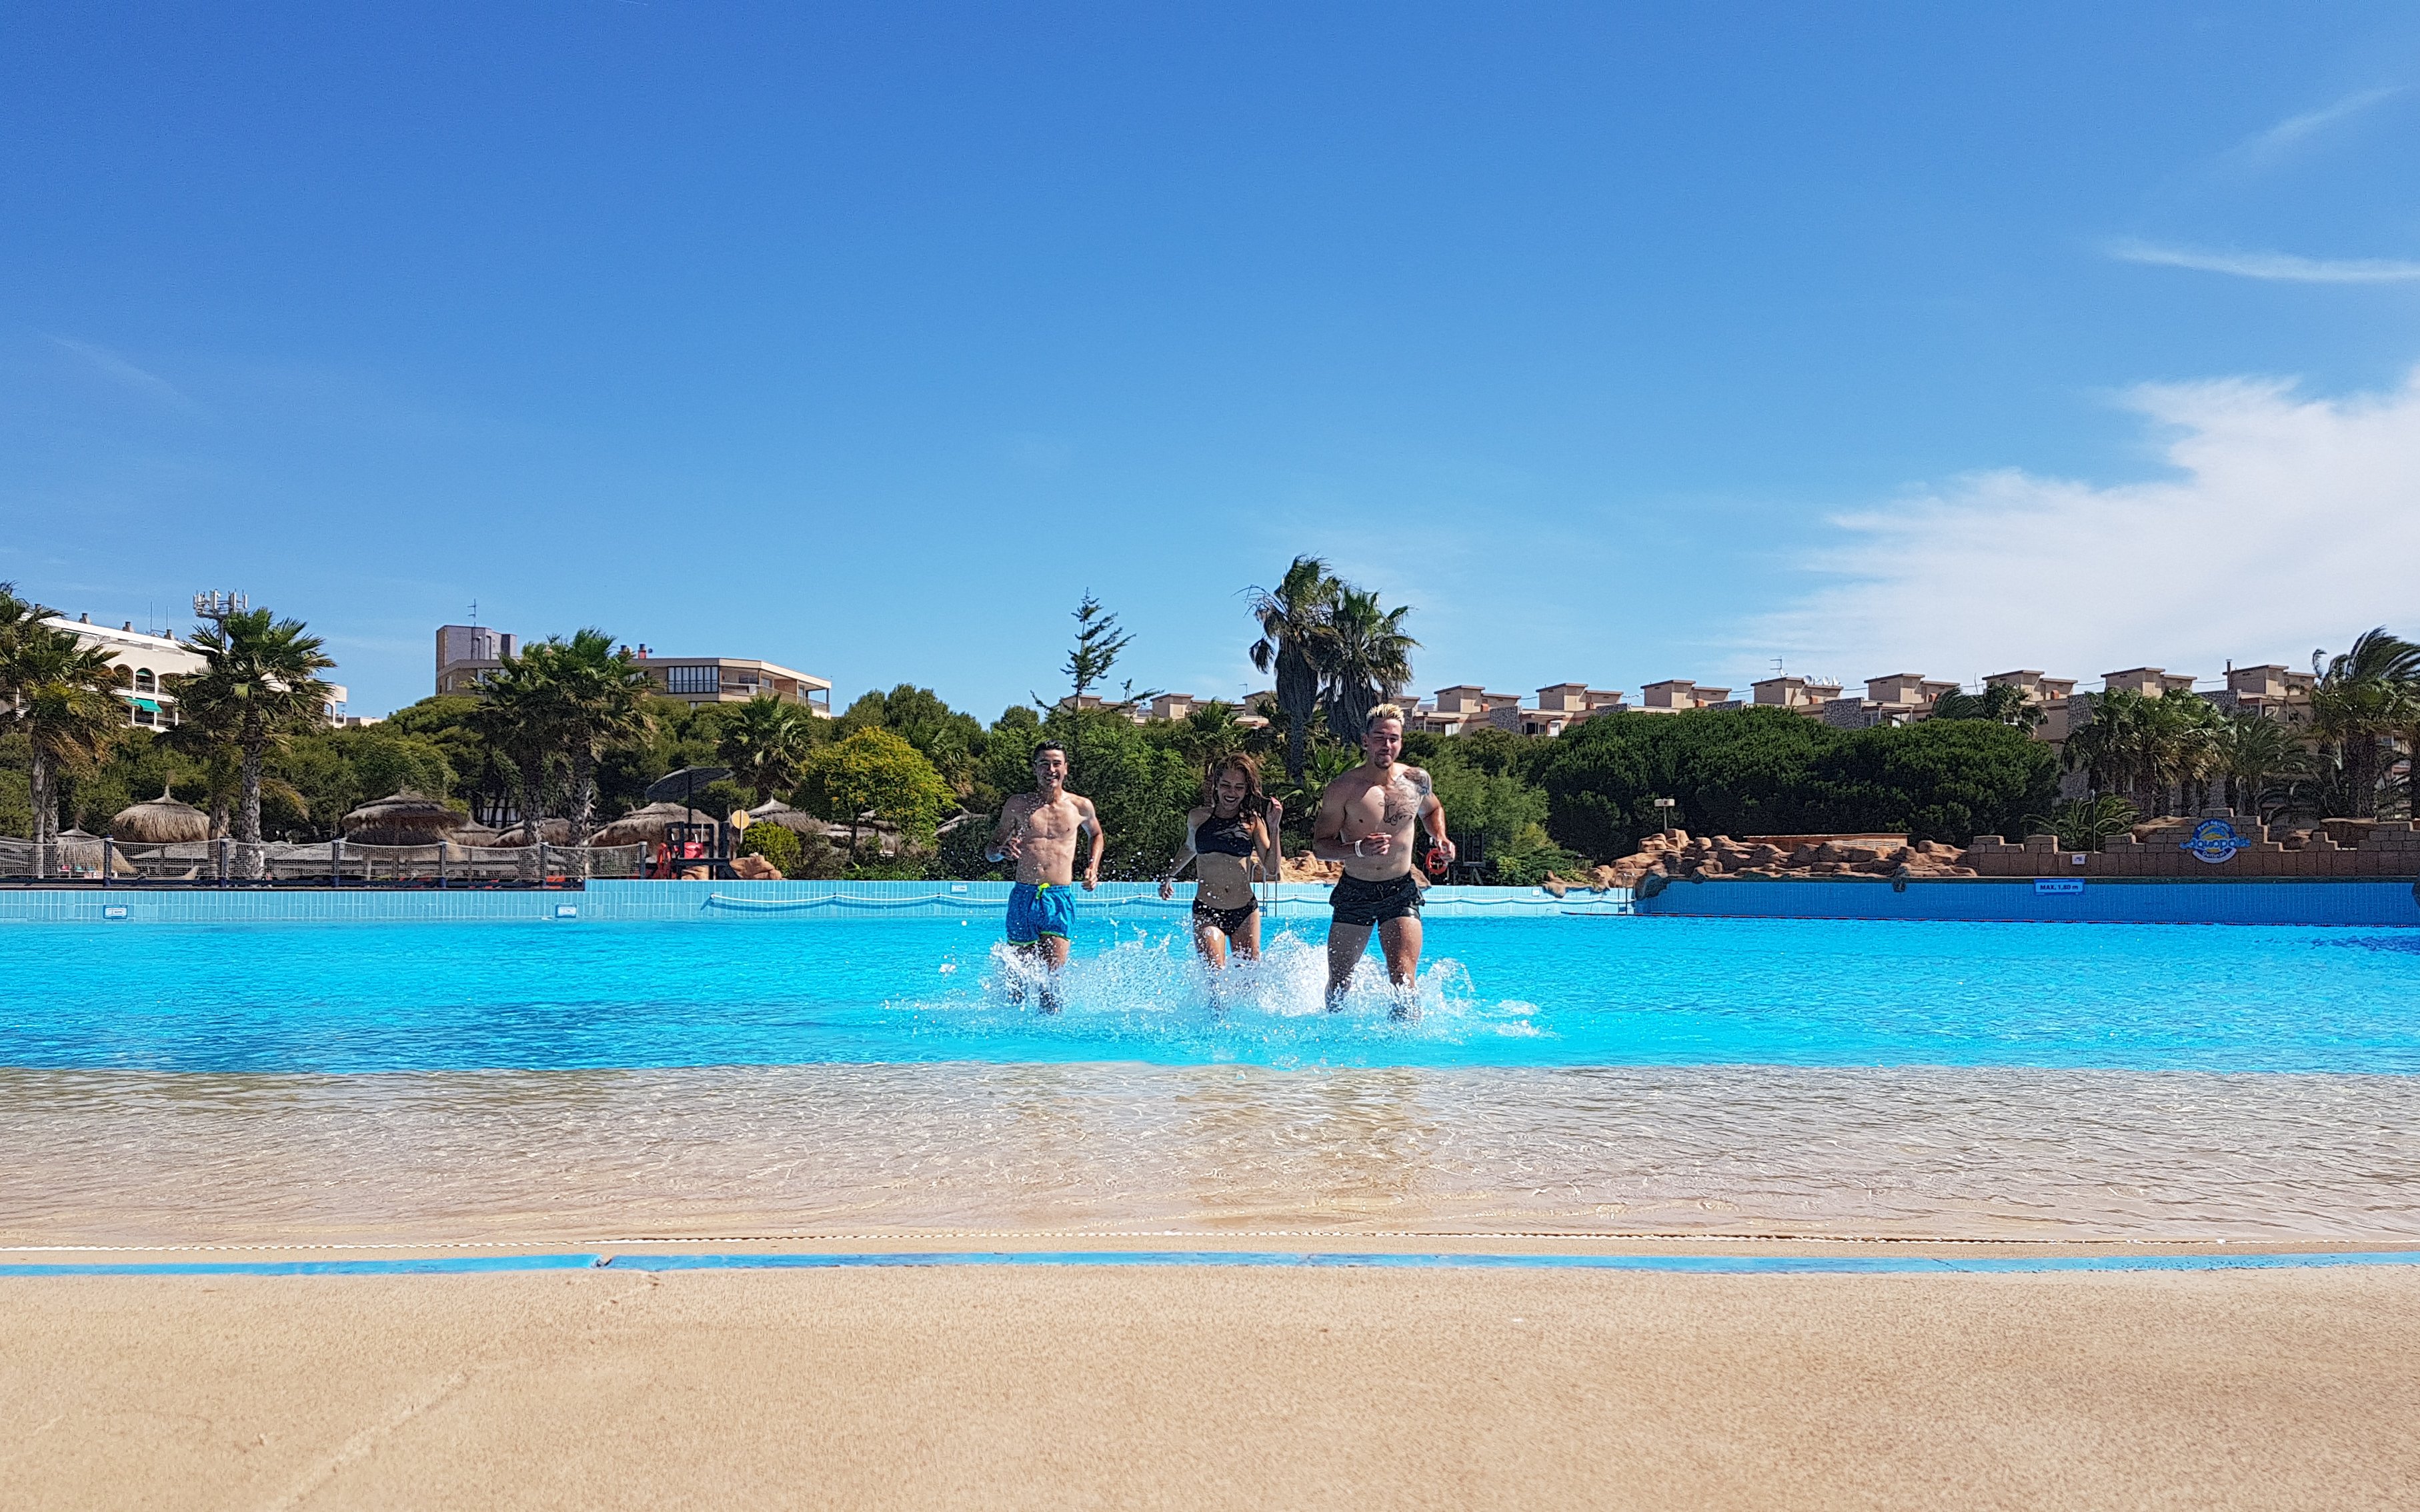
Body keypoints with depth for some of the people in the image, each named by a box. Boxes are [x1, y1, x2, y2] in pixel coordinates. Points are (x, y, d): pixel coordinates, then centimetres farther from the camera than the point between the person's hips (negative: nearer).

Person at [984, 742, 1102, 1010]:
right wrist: (1002, 850, -11)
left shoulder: (1081, 806, 8)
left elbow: (1097, 835, 30)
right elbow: (989, 851, 13)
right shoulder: (1018, 805, 6)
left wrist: (1093, 867, 13)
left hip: (1061, 897, 0)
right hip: (1024, 897, 1)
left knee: (1052, 971, -13)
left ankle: (1049, 1013, 15)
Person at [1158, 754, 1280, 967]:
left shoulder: (1253, 822, 0)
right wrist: (1169, 876, 21)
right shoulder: (1198, 817, 4)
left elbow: (1271, 869, -8)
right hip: (1206, 911, 0)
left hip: (1245, 912, 1)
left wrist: (1273, 827, -13)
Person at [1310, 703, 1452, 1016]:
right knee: (1338, 984, 10)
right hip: (1355, 891, -1)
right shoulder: (1343, 789, -10)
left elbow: (1432, 811, 23)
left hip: (1402, 891, 1)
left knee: (1403, 979, -17)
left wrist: (1440, 838, 3)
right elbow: (1320, 846, -10)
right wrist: (1360, 848, -27)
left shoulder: (1417, 780, -1)